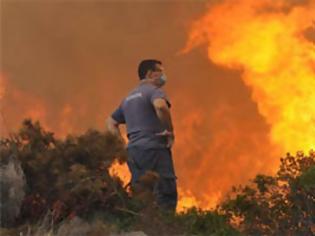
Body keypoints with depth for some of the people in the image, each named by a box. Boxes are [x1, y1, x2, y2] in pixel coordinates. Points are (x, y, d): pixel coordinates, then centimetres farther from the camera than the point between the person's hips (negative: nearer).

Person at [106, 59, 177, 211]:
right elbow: (160, 106, -25)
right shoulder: (153, 90, -2)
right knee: (166, 194, -10)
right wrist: (170, 131, -14)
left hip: (133, 151, 8)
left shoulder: (129, 97, 24)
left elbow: (111, 122, 27)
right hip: (154, 148, -8)